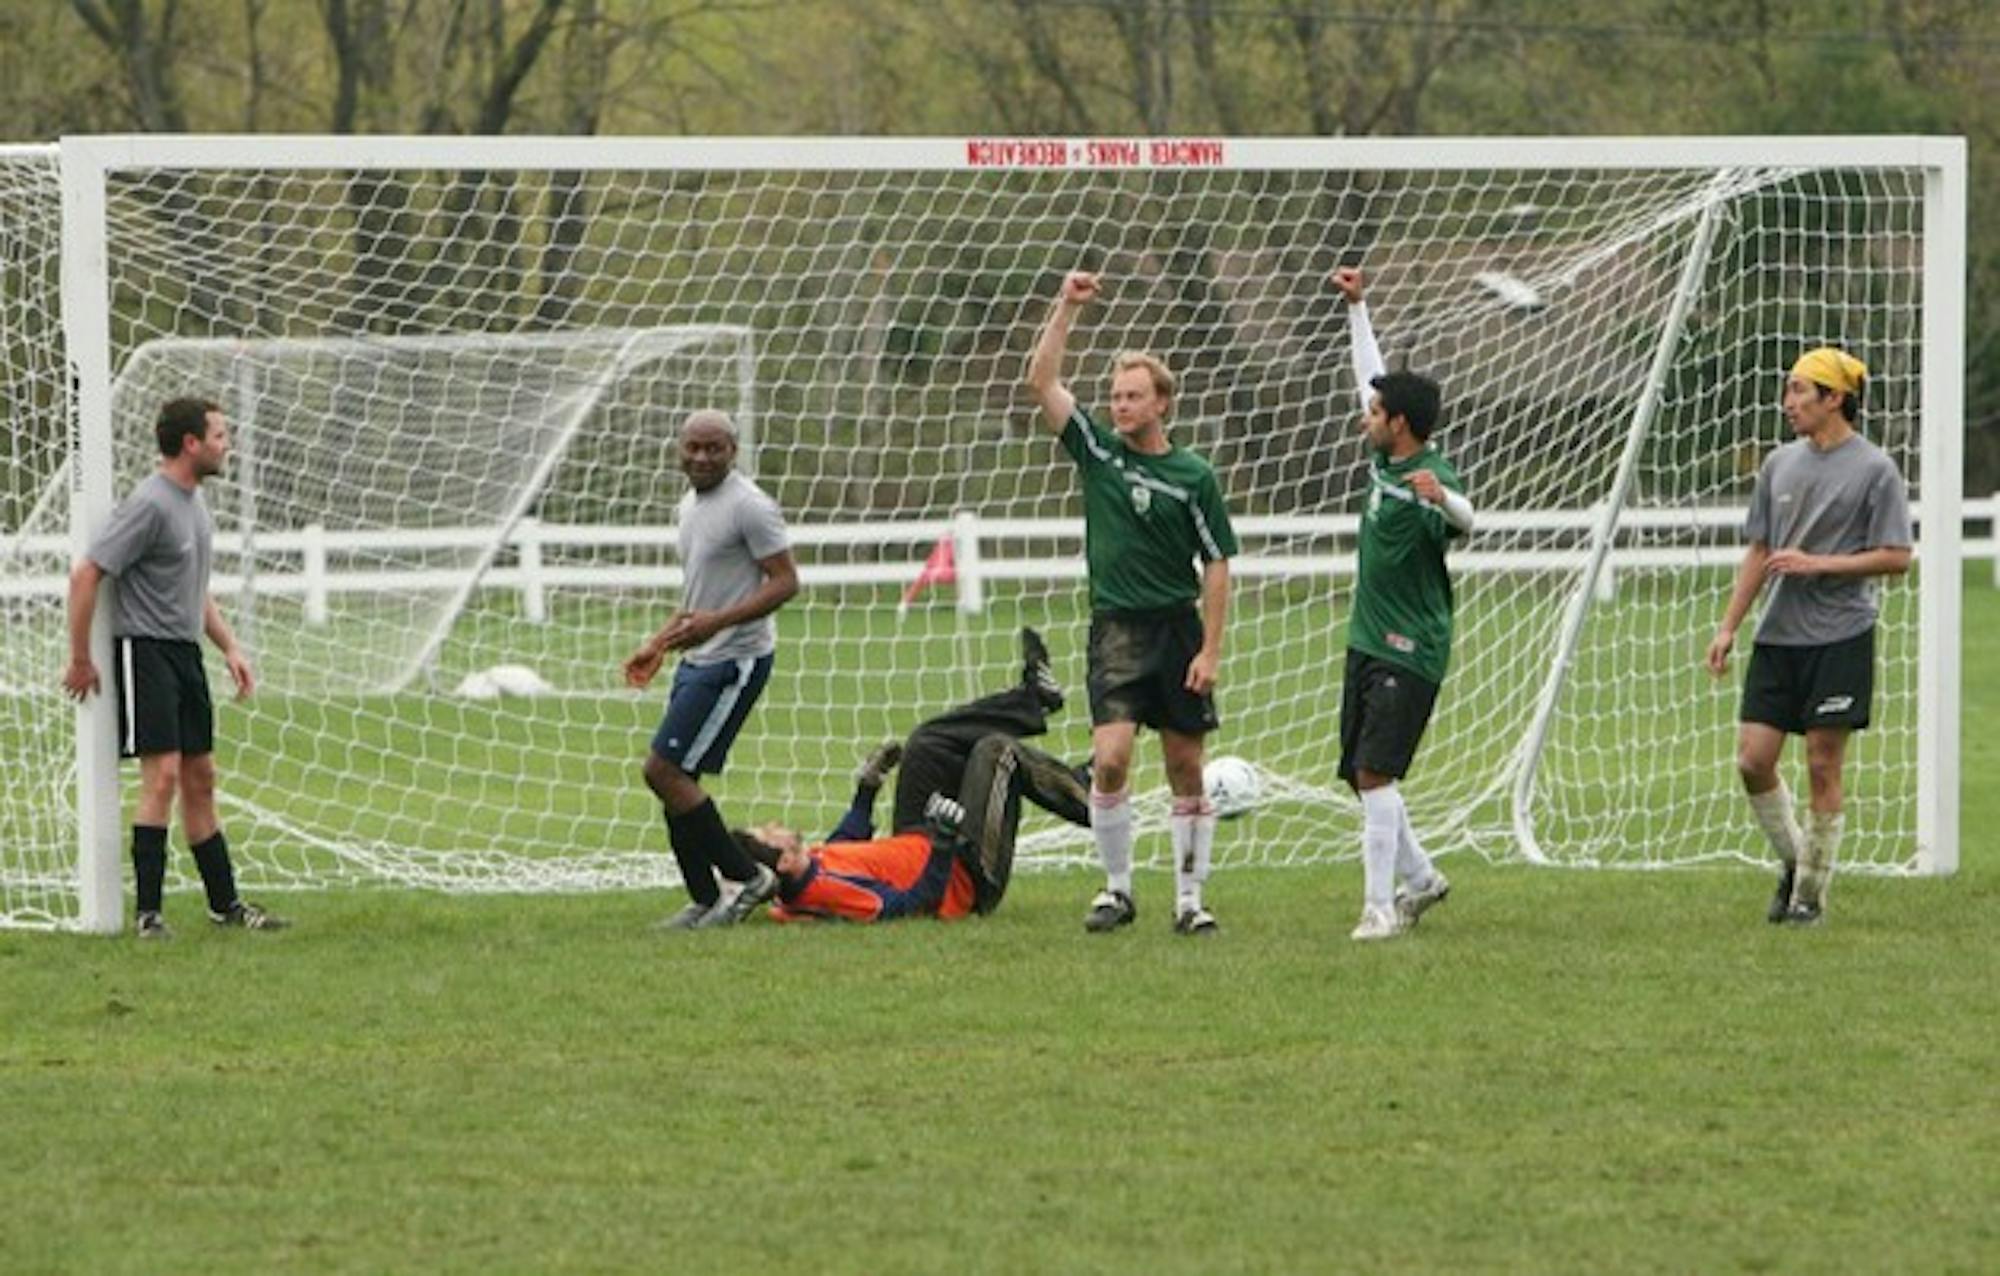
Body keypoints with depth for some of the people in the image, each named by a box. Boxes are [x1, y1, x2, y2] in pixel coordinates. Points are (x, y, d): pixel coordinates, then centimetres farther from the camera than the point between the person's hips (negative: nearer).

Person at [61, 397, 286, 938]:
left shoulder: (194, 501, 14)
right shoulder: (150, 505, -16)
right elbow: (85, 575, -18)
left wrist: (230, 647, 19)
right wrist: (80, 661, -14)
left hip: (186, 651, 9)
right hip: (145, 650, -9)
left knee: (200, 778, 11)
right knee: (163, 774, -14)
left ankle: (226, 904, 16)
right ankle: (148, 912, -11)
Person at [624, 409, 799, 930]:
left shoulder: (749, 507, -14)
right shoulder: (691, 504, 16)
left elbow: (785, 582, -17)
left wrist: (716, 623, -26)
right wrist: (659, 644, 21)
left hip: (733, 662, -10)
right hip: (697, 659, 10)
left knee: (664, 770, -13)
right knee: (675, 777, 7)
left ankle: (748, 877, -5)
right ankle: (705, 902, 14)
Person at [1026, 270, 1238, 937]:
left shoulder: (1193, 477, -1)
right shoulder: (1097, 450, 5)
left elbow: (1218, 566, 0)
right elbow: (1041, 380, -1)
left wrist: (1210, 650, -6)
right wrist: (1066, 307, -8)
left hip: (1179, 630, -1)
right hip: (1116, 631, 1)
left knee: (1186, 770, 3)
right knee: (1110, 758, -14)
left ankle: (1189, 899, 10)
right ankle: (1117, 889, 0)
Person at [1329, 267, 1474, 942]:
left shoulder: (1430, 479, -18)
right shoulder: (1383, 461, 6)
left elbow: (1465, 519, -39)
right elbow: (1370, 372, 20)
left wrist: (1443, 499, -61)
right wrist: (1356, 307, 24)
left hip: (1409, 652, -9)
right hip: (1367, 642, 9)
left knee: (1375, 772, -16)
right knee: (1360, 775, 13)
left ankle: (1381, 906, -14)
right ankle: (1419, 876, 28)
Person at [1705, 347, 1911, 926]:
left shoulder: (1875, 470, -6)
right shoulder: (1780, 465, 11)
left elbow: (1896, 557, -8)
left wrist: (1817, 563, -15)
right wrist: (1728, 626, 11)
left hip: (1840, 638, -5)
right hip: (1778, 635, 5)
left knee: (1823, 765, -3)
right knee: (1753, 759, -2)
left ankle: (1811, 891, 6)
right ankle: (1792, 860, 19)